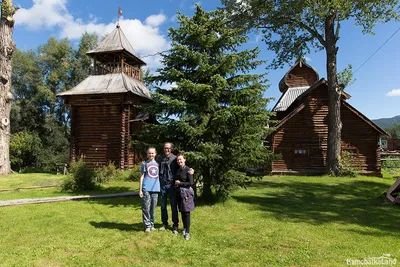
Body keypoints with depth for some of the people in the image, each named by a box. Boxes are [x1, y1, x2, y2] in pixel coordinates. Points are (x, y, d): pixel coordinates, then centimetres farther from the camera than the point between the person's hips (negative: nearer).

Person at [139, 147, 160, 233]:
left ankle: (152, 224, 18)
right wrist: (140, 190, -1)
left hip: (155, 189, 3)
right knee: (146, 208, -4)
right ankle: (147, 225, 5)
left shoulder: (157, 164, 13)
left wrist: (160, 188, 11)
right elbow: (142, 177, 5)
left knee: (153, 208, 8)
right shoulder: (145, 164, 6)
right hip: (146, 189, -3)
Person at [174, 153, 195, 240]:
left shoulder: (188, 170, -9)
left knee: (186, 212, -4)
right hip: (179, 193, 7)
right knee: (182, 212, 12)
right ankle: (184, 228, 25)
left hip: (186, 192, -6)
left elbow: (190, 183, -13)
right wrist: (176, 183, 5)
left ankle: (187, 232, 2)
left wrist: (180, 183, -10)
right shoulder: (178, 170, 11)